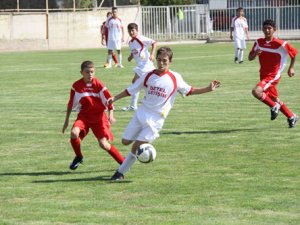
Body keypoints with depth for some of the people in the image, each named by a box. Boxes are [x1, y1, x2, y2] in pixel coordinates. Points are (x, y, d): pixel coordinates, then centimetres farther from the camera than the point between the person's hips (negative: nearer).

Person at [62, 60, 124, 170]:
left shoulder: (98, 85, -12)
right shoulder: (76, 86, -5)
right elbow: (71, 104, 5)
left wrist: (111, 115, -20)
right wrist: (66, 121, 9)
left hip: (99, 116, -2)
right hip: (84, 116, 2)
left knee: (103, 144, -11)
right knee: (74, 133, -25)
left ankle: (123, 162, 7)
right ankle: (78, 157, 0)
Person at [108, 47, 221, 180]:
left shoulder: (175, 78, -4)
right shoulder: (149, 76, 1)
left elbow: (189, 91, 8)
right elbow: (130, 90, 8)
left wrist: (208, 89, -1)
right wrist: (115, 98, -1)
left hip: (156, 120, -3)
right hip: (141, 114, 4)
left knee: (137, 146, -11)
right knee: (125, 141, 7)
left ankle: (121, 172, 3)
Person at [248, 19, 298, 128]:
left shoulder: (281, 44, -16)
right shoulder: (259, 42, -2)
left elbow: (294, 53, 0)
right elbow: (250, 58, 2)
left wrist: (291, 68, -2)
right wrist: (255, 53, -19)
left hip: (274, 76, -7)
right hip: (264, 75, 7)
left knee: (256, 91, -28)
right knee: (274, 99, 19)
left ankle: (274, 106, -4)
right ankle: (292, 117, 38)